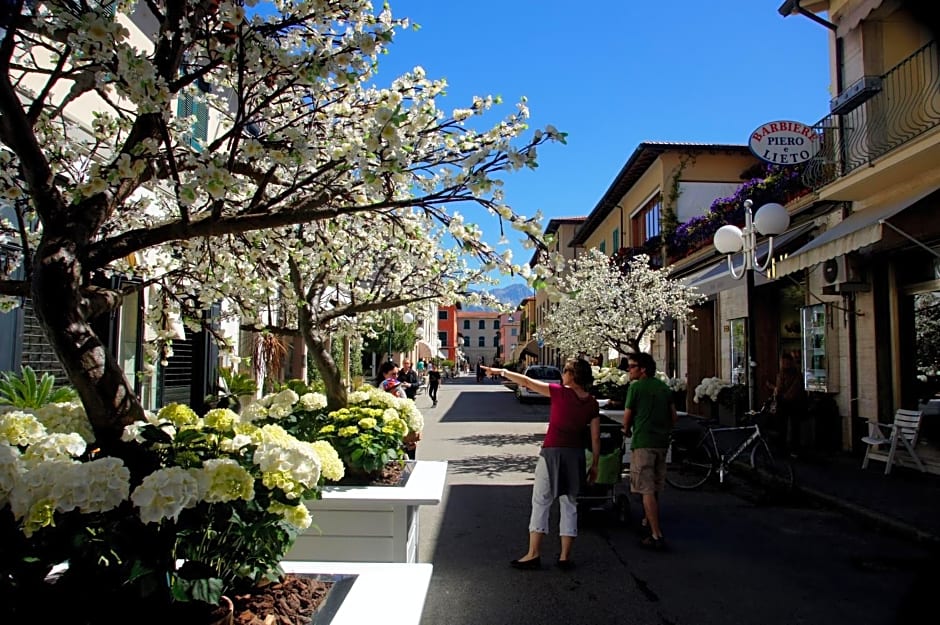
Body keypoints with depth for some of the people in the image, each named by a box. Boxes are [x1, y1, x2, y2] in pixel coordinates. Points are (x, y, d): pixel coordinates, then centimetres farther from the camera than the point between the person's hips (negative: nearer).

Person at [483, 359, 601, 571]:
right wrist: (594, 464, 13)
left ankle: (533, 554, 6)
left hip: (552, 452, -4)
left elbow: (526, 382, -6)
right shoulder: (592, 404, 1)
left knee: (540, 502, 5)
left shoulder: (560, 393, -11)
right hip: (576, 454, 4)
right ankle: (565, 556, 15)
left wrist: (501, 371, 4)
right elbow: (595, 438, 3)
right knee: (569, 505, 12)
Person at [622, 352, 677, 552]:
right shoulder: (664, 387, 13)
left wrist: (627, 430, 18)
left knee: (647, 490, -7)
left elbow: (628, 415, -1)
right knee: (655, 488, 19)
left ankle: (656, 536, -11)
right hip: (662, 442, 7)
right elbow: (674, 416, 14)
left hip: (643, 442, -7)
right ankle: (648, 521, 35)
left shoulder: (636, 387, -6)